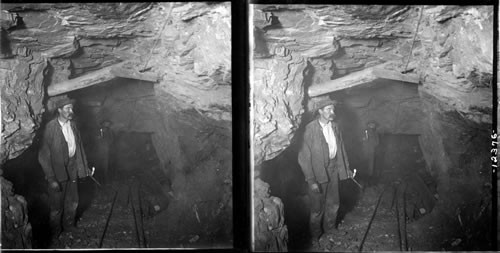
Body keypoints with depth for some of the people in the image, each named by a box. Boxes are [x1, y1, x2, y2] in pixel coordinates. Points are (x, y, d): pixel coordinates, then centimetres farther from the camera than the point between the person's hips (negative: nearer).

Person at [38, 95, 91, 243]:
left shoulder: (72, 125, 0)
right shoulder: (51, 127, -19)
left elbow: (79, 146, 11)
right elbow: (44, 155, -18)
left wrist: (84, 166, 9)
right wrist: (51, 179, -21)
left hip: (72, 168, 6)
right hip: (58, 171, -6)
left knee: (72, 201, 19)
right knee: (57, 206, 7)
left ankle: (69, 225, 40)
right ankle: (55, 233, 27)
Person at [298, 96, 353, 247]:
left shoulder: (334, 126, 1)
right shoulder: (311, 129, -19)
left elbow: (340, 148, 13)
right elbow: (304, 156, -19)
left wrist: (346, 168, 12)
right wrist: (311, 180, -23)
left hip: (333, 170, 6)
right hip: (318, 172, -6)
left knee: (334, 204, 19)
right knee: (317, 208, 6)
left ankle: (329, 230, 42)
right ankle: (315, 237, 26)